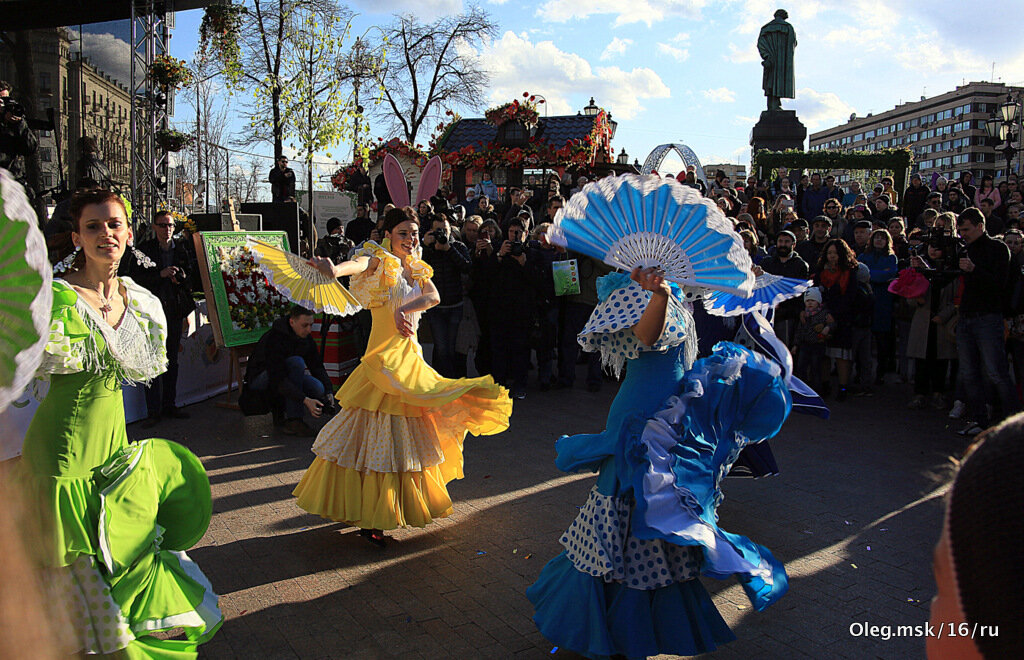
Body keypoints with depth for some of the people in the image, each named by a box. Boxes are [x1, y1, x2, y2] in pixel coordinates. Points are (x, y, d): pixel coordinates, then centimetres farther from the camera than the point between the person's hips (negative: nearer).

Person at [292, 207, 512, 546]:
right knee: (375, 432, -5)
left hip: (410, 354, 8)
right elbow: (359, 264, -30)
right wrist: (333, 268, -53)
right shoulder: (380, 262, -6)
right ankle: (367, 516, 5)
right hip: (384, 356, -7)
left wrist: (404, 308, -21)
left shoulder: (416, 269, 13)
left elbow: (434, 297, -4)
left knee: (404, 436, 14)